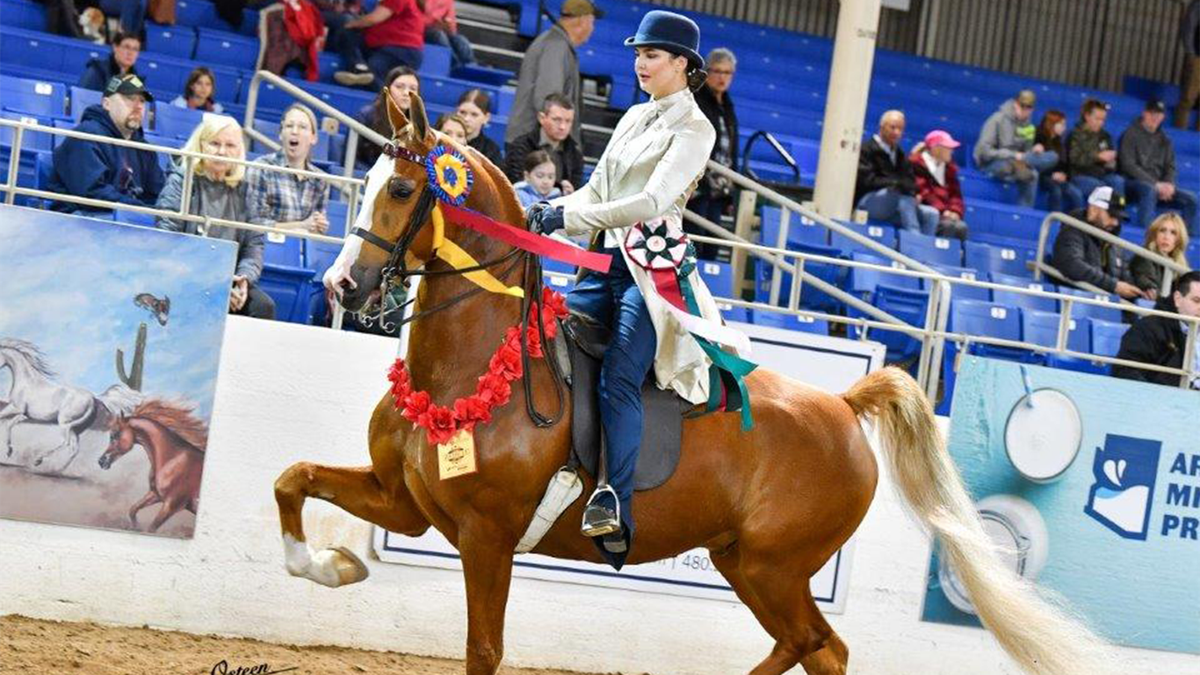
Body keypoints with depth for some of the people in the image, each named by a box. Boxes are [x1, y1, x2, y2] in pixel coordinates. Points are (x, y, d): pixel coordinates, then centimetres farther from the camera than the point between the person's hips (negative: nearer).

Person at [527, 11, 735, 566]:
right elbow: (596, 190, 21)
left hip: (652, 268, -9)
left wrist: (569, 216, -22)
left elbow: (655, 200, -17)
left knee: (618, 379, -25)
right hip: (607, 262, 9)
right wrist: (549, 212, 0)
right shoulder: (635, 118, 20)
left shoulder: (694, 129, -4)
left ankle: (616, 507, -35)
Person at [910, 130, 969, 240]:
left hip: (947, 215, 5)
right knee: (947, 225, -33)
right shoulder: (916, 164, -1)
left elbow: (955, 193, 14)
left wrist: (955, 211, -7)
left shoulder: (950, 168, 19)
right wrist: (941, 210, -19)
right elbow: (922, 191, -9)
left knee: (961, 227, -25)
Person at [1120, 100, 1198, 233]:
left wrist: (1169, 185, -10)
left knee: (1190, 198, -12)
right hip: (1133, 183, -6)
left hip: (1160, 186, 6)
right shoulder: (1131, 135, -1)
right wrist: (1155, 184, -18)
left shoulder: (1164, 140, 17)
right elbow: (1128, 166, -11)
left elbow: (1170, 167, 14)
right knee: (1149, 190, -39)